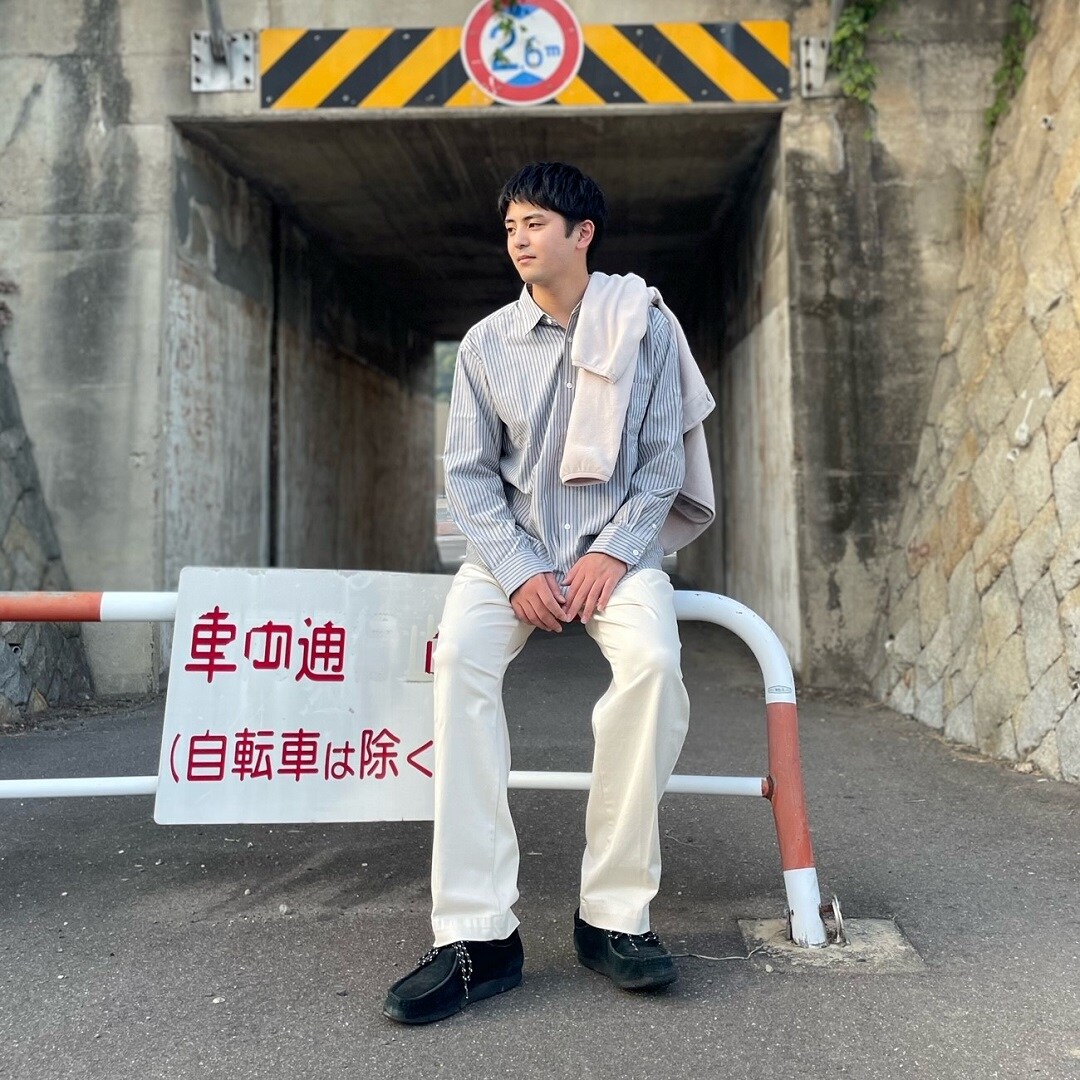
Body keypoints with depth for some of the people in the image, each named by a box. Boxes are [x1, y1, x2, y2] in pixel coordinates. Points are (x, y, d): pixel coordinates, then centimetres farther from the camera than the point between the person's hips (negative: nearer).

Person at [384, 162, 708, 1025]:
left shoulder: (646, 326, 4)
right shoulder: (487, 343, 5)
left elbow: (663, 459, 4)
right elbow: (469, 474, 3)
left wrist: (614, 550, -12)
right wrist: (518, 572, -12)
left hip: (617, 547, 0)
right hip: (512, 548, 1)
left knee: (654, 661, -32)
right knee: (459, 656, -30)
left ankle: (615, 915, -17)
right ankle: (477, 932, -25)